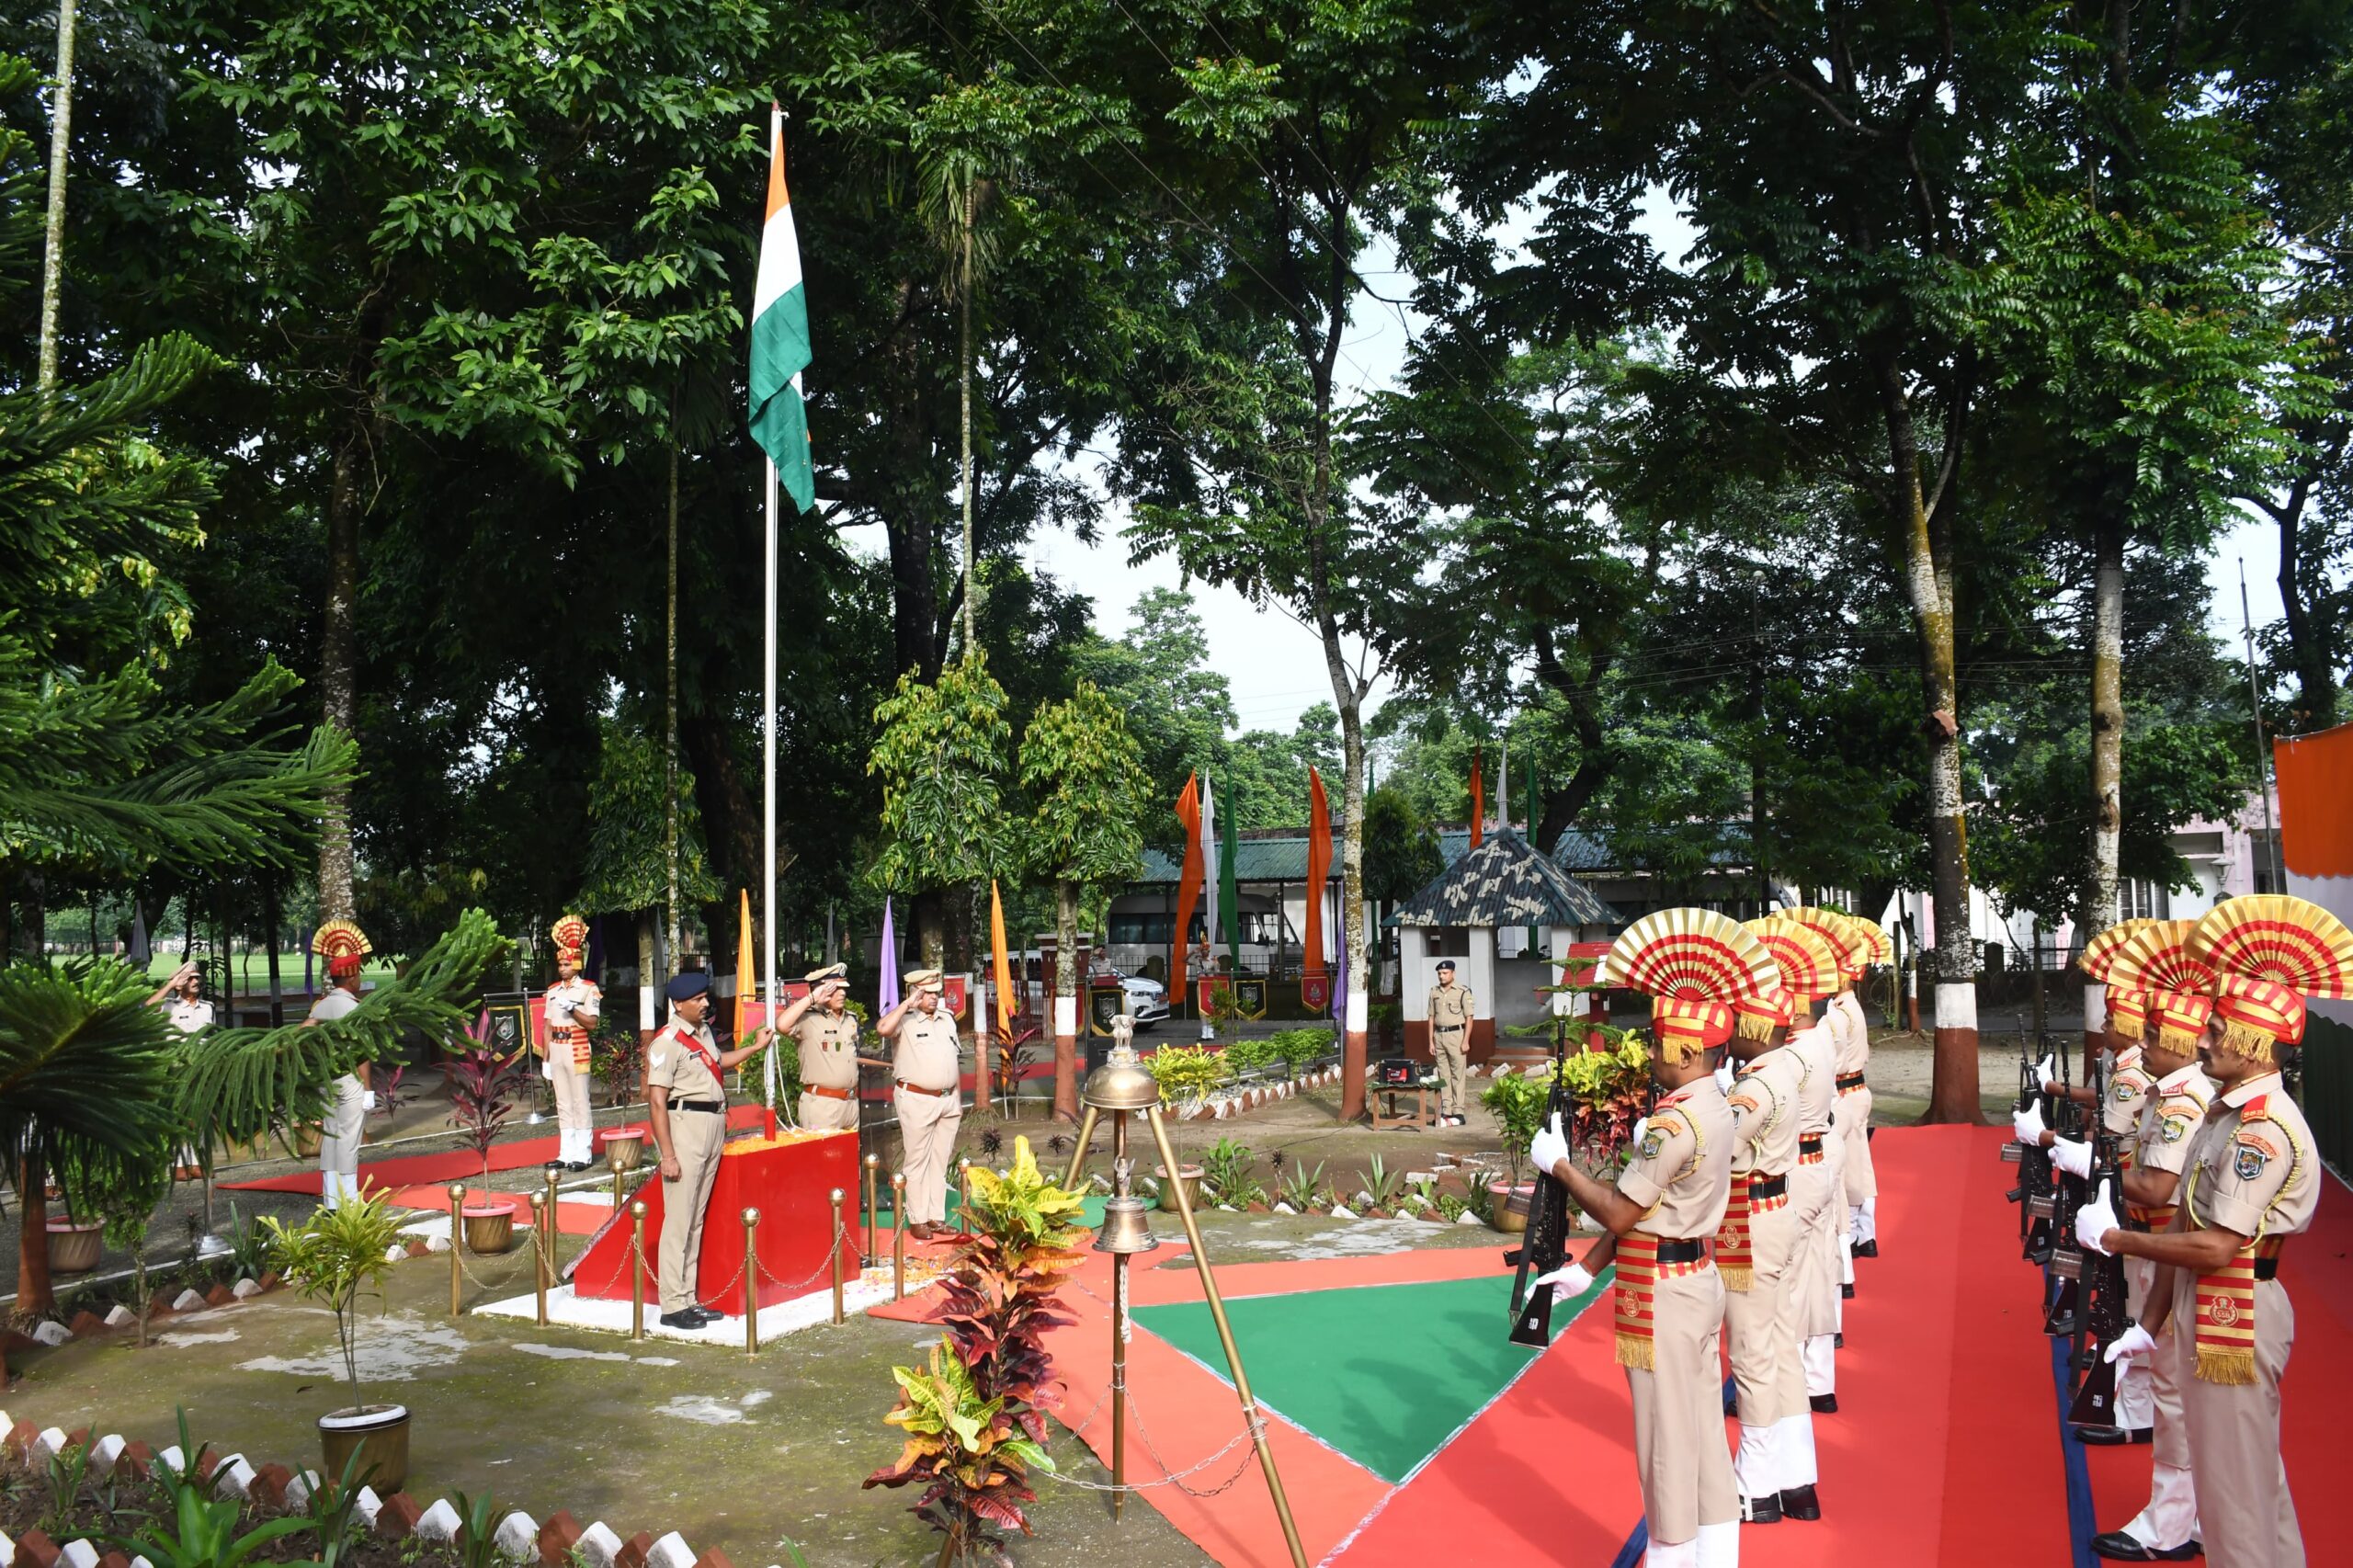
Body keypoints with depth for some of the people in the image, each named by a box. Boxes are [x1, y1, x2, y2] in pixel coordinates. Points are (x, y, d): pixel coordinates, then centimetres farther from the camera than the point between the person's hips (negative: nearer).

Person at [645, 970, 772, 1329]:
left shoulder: (703, 1031, 12)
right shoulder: (667, 1041, -14)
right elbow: (656, 1101, -17)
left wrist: (754, 1047, 30)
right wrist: (668, 1155, -19)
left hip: (713, 1126, 9)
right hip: (685, 1127, -9)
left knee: (697, 1219, 13)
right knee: (679, 1220, -5)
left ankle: (689, 1299, 20)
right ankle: (673, 1306, 1)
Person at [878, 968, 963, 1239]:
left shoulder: (947, 1018, 13)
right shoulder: (904, 1021, -7)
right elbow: (882, 1028, -31)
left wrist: (958, 1097, 17)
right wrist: (908, 1004, -22)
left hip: (948, 1100, 6)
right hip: (917, 1100, -6)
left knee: (941, 1160, 10)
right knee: (918, 1161, 0)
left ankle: (936, 1216, 18)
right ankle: (917, 1219, 7)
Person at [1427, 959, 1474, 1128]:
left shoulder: (1462, 992, -5)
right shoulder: (1434, 992, 10)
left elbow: (1469, 1018, -6)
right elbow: (1431, 1018, 13)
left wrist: (1466, 1041, -11)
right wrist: (1431, 1041, 8)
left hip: (1456, 1034, -5)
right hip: (1439, 1035, 5)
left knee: (1458, 1074, -2)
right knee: (1443, 1075, 7)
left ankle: (1458, 1112, 2)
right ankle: (1445, 1111, 11)